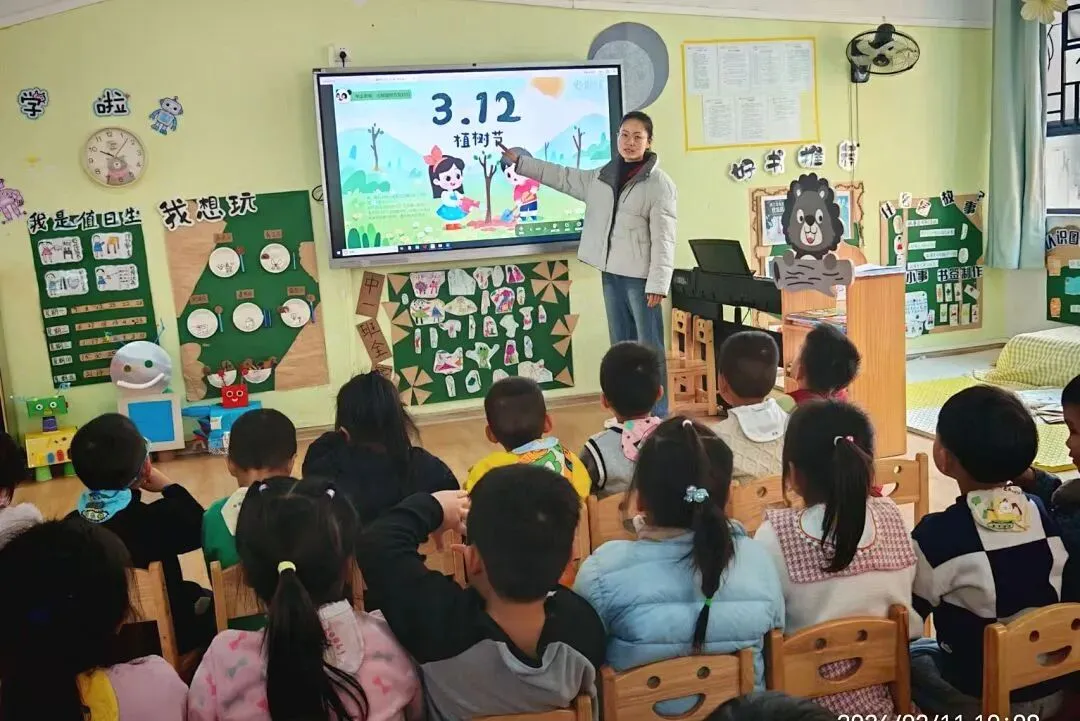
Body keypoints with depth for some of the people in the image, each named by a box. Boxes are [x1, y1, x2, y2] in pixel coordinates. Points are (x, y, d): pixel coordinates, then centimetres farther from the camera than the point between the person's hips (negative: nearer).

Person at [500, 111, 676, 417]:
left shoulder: (659, 183, -8)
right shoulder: (601, 177, 12)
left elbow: (663, 238, -12)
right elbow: (563, 178, 23)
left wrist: (658, 283, -18)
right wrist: (520, 161, 24)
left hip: (640, 277, -7)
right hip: (611, 274, 7)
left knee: (649, 347, -4)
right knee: (621, 345, 13)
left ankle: (657, 416, 2)